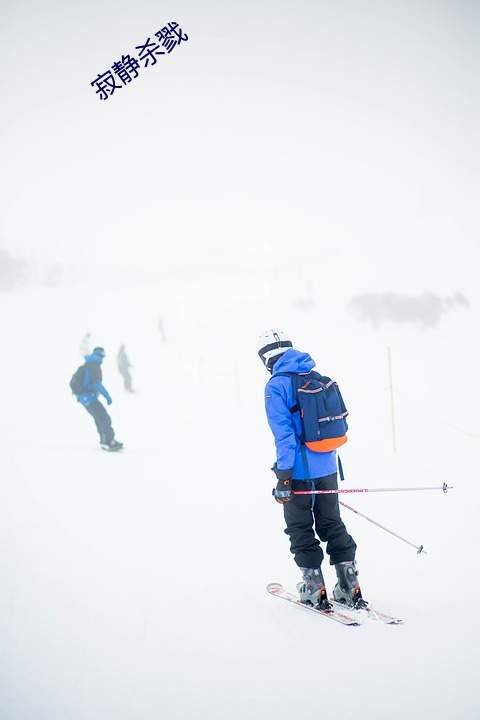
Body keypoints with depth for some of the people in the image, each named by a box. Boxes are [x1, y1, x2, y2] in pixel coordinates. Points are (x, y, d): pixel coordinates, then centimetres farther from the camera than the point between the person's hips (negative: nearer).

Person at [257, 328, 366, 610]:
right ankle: (350, 588, 15)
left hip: (300, 470, -6)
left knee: (301, 530, 8)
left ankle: (315, 589, 11)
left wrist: (283, 476, -15)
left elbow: (284, 433, -18)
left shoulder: (276, 386, -12)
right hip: (328, 468, 6)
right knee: (332, 525, 16)